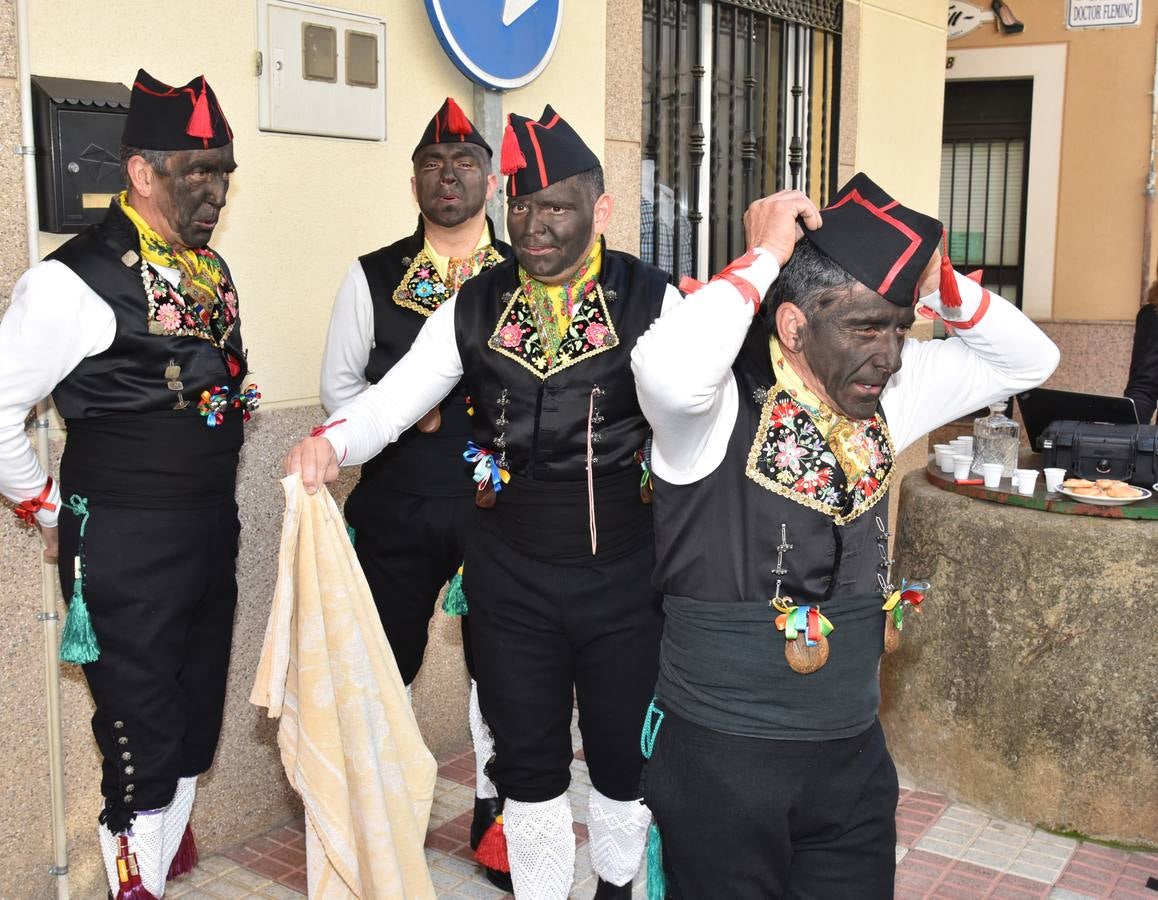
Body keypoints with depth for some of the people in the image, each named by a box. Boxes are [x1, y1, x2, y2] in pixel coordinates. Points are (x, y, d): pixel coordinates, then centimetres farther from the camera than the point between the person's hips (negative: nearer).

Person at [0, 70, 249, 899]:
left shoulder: (212, 269, 8)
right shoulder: (78, 278, -16)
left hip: (213, 531, 7)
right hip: (126, 546, -7)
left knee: (195, 724, 21)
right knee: (141, 737, 4)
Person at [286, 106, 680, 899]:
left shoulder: (651, 300, -7)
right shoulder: (474, 310, 1)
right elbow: (394, 398, -3)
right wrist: (330, 443, -22)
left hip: (624, 573, -1)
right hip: (511, 576, 2)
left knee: (624, 747, 17)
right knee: (528, 757, 15)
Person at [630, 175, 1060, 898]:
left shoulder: (882, 398, 1)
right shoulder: (726, 404, -18)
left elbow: (1028, 360, 8)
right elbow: (668, 370, -42)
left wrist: (937, 281, -8)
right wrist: (765, 256, -27)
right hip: (721, 759, -6)